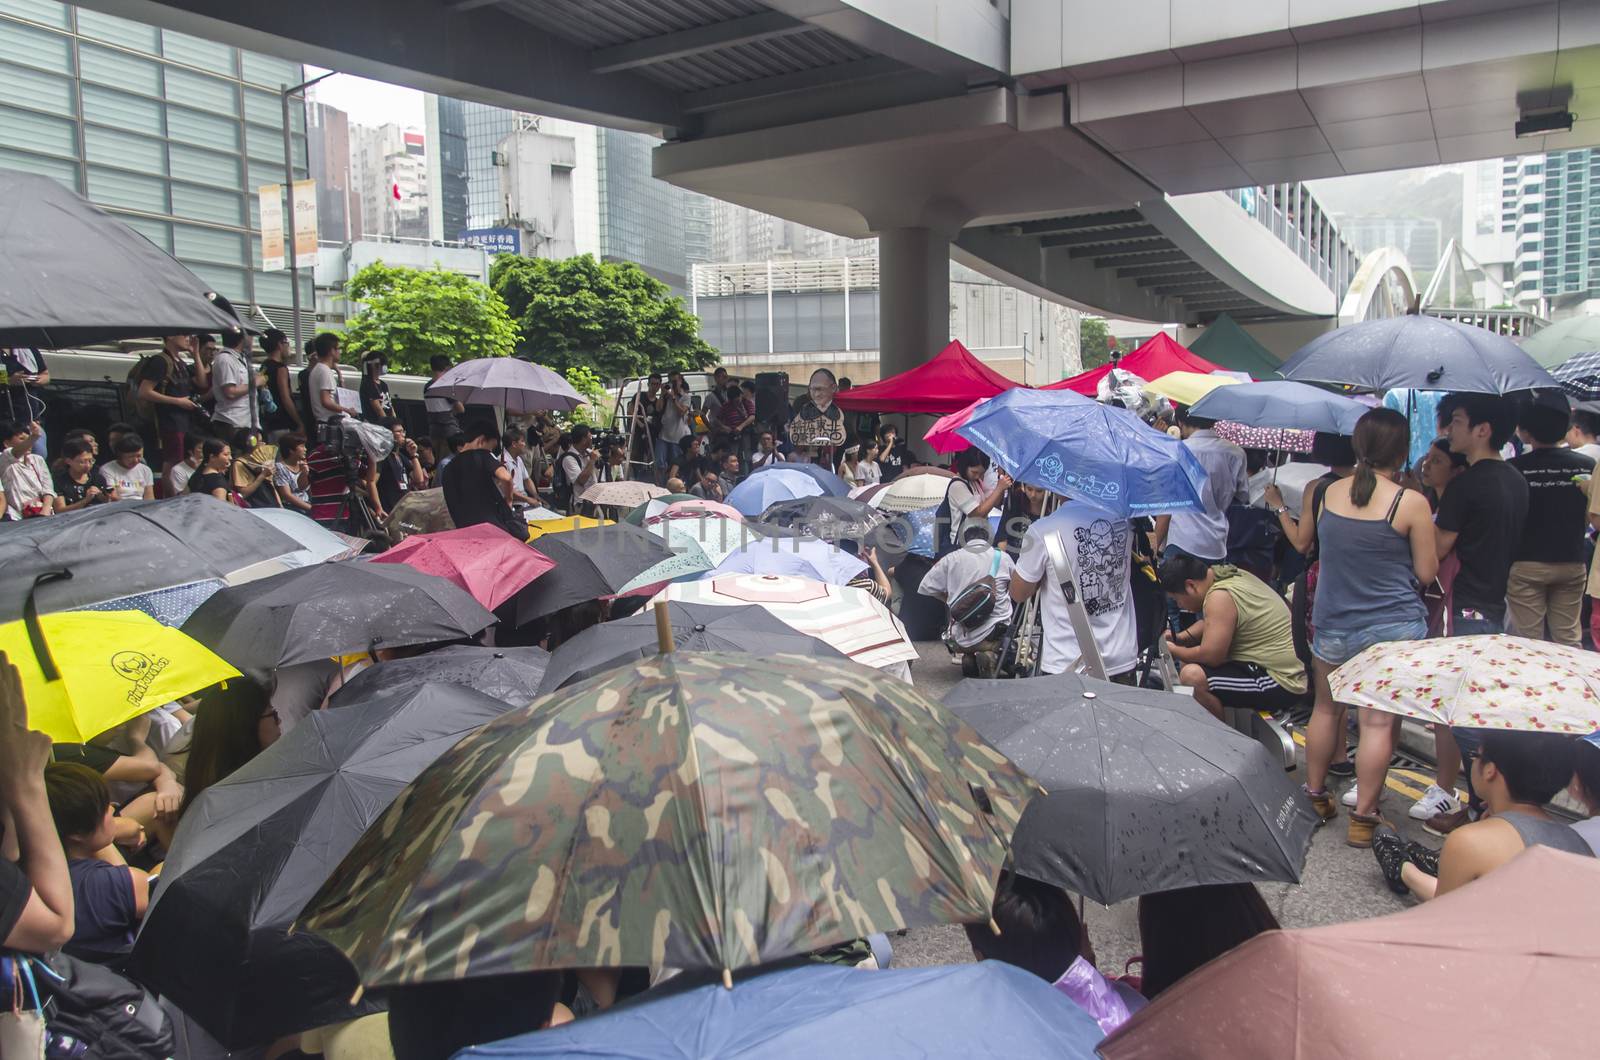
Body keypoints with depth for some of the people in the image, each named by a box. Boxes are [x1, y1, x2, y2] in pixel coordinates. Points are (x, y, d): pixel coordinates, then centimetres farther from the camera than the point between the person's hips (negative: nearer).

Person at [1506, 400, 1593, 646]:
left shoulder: (1513, 468, -12)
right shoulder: (1588, 466, -1)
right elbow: (1590, 518, 7)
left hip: (1527, 564, -3)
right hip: (1572, 563, 3)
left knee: (1527, 642, 3)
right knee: (1569, 640, 11)